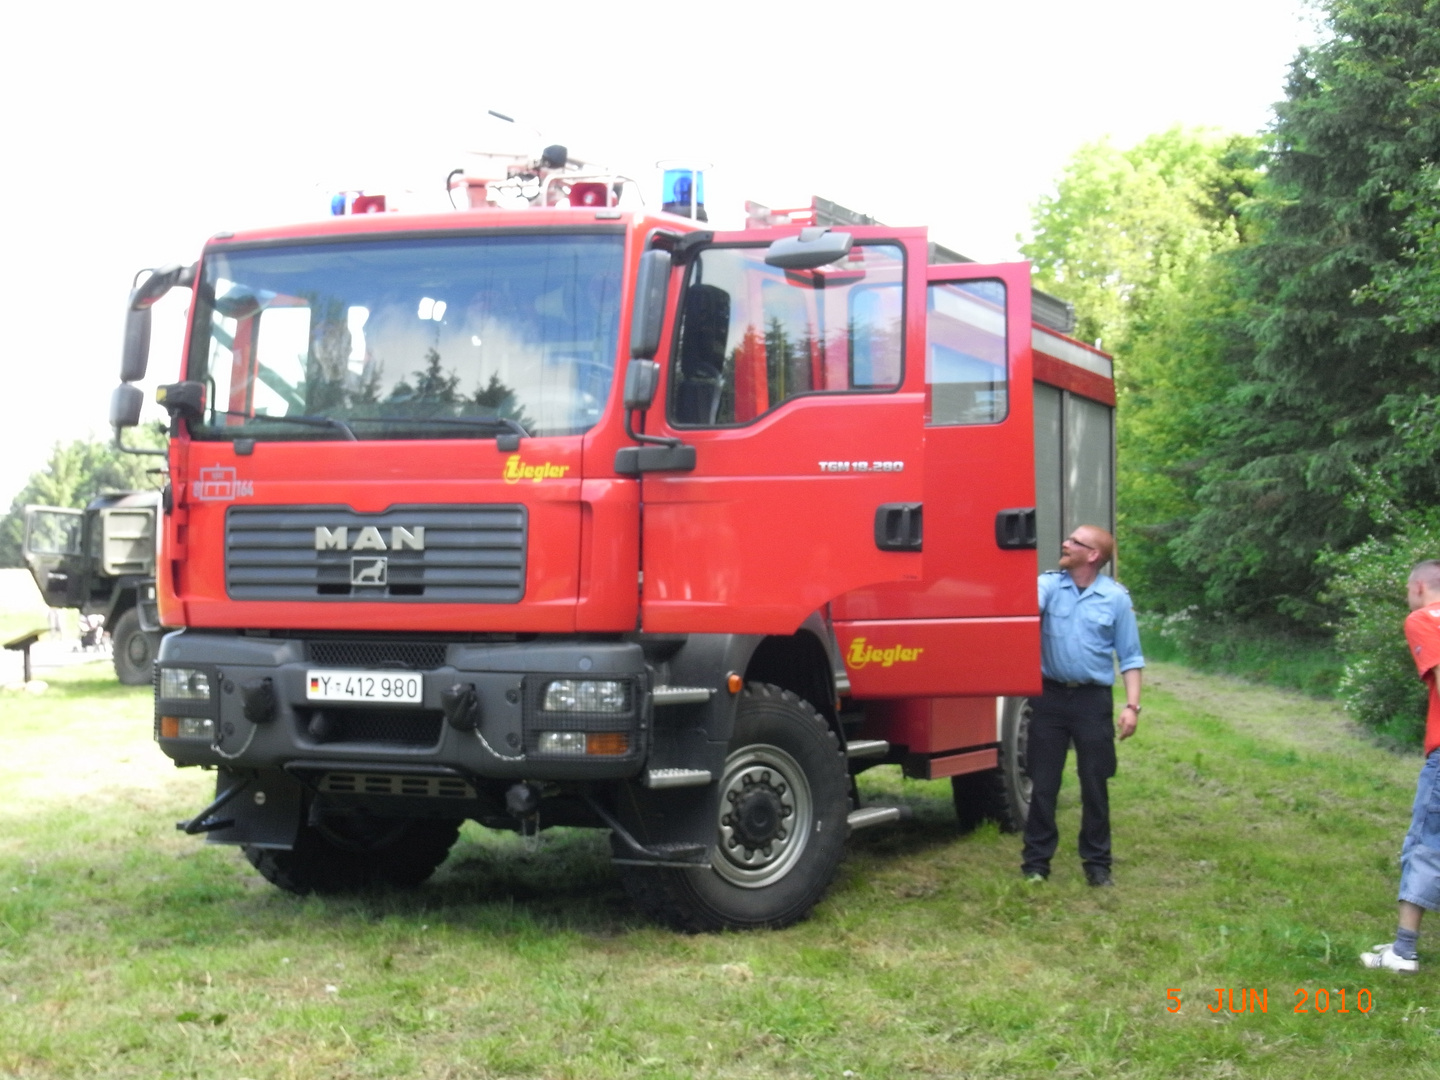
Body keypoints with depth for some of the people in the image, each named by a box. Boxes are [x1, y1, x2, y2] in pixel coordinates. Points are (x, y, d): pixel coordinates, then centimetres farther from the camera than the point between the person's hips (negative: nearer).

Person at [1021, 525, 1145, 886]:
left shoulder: (1116, 598, -1)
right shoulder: (1049, 584, 1)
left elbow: (1130, 657, 1)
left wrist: (1132, 705, -6)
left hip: (1093, 699, -1)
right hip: (1050, 695, 1)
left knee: (1095, 785, 5)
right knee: (1043, 783, 6)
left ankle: (1097, 862, 16)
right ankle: (1036, 860, 14)